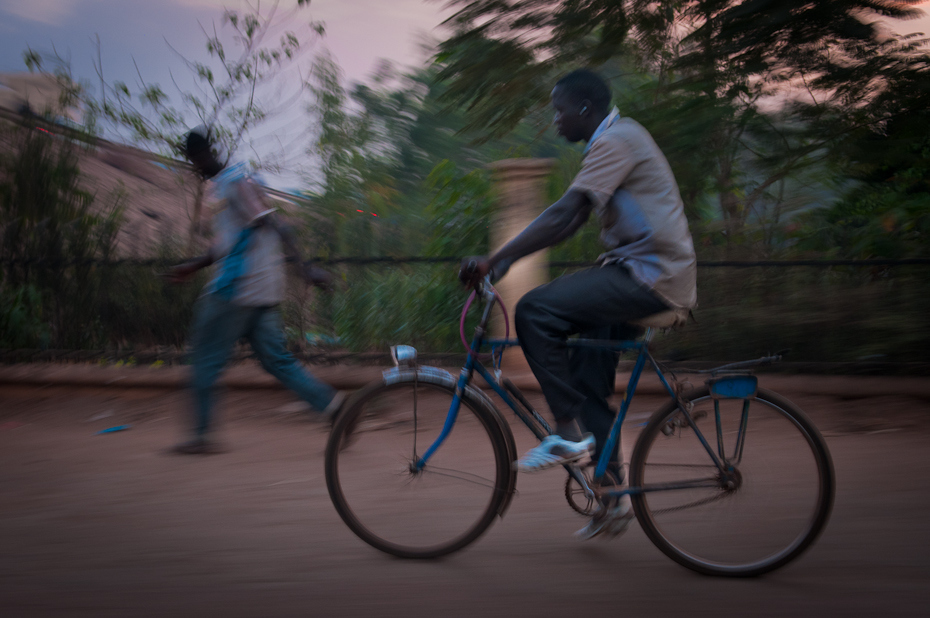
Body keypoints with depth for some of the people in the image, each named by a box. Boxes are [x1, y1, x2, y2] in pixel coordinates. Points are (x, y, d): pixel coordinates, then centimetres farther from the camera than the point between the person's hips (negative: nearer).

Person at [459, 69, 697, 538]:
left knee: (535, 310, -21)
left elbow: (563, 216, -23)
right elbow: (570, 221, 17)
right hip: (642, 271, 10)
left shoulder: (615, 140, -13)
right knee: (588, 381, 10)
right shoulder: (616, 139, 20)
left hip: (651, 275, -10)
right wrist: (507, 259, 10)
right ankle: (614, 498, 19)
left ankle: (568, 434, -14)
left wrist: (493, 261, -23)